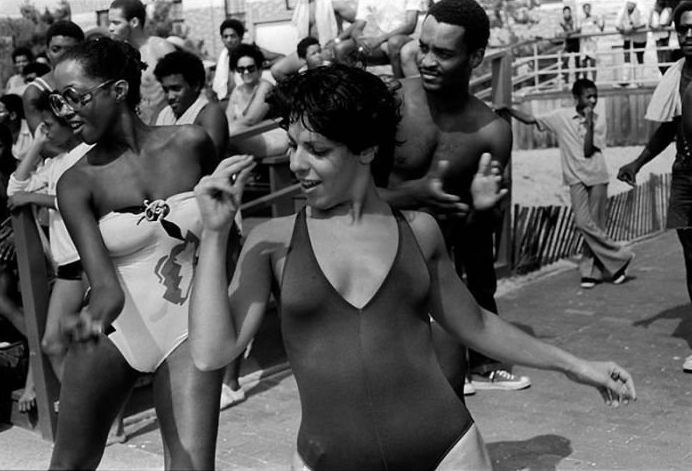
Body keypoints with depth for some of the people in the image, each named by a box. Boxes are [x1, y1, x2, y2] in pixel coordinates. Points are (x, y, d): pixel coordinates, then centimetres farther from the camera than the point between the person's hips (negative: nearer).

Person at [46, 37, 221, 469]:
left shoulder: (191, 144, -6)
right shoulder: (78, 182, -8)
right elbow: (104, 279, -23)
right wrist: (96, 313, -45)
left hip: (188, 324, 0)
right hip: (116, 325, 1)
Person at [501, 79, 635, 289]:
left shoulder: (599, 119, -1)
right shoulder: (561, 116, 0)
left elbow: (588, 151, -10)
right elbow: (530, 119, 1)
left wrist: (589, 123, -15)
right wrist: (506, 108, -7)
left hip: (597, 177, 0)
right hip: (576, 178, 0)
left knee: (595, 225, 0)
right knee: (583, 223, -11)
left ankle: (590, 271, 11)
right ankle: (619, 257, 1)